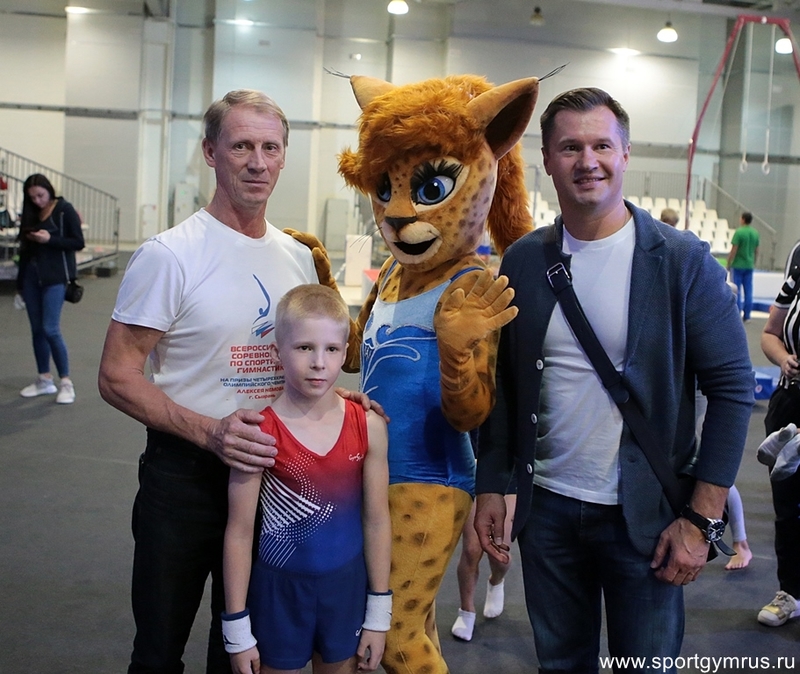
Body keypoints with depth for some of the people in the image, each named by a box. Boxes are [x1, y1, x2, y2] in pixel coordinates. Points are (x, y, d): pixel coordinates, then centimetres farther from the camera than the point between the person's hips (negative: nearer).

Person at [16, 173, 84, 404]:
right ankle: (44, 380, 18)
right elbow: (25, 247, 15)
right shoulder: (31, 214, 12)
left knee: (50, 329, -10)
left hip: (55, 276, -6)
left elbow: (78, 243, -8)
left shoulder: (65, 210, -5)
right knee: (37, 329, 8)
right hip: (31, 273, 6)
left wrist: (50, 239, -21)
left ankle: (66, 382, -1)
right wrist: (20, 282, 15)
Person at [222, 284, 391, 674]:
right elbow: (239, 532, -9)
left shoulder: (368, 427, -8)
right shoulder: (261, 433, -15)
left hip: (346, 585, 2)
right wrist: (237, 628, -6)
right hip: (279, 587, -2)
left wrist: (378, 613, 3)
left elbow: (376, 520, -1)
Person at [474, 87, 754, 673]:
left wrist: (702, 519, -12)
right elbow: (503, 384, 7)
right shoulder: (522, 261, 1)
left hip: (646, 515, -3)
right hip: (546, 508, 3)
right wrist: (491, 487, 4)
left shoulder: (683, 261, -9)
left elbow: (733, 387, -9)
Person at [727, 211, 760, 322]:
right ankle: (746, 316, 9)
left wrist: (728, 264, -5)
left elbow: (733, 250, -14)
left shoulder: (739, 232, -13)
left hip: (738, 265, -5)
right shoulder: (755, 233, 5)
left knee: (737, 290, 1)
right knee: (748, 291, 7)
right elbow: (756, 251, 11)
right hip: (749, 266, 5)